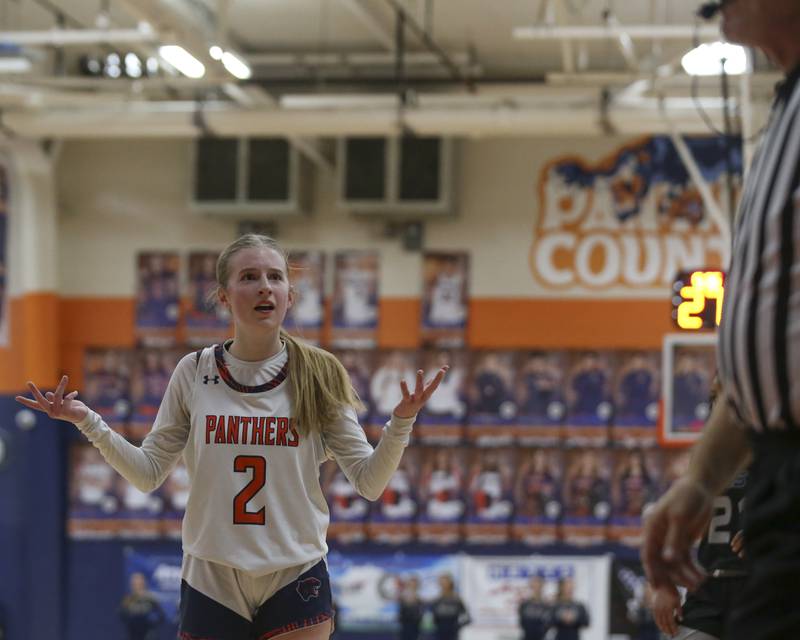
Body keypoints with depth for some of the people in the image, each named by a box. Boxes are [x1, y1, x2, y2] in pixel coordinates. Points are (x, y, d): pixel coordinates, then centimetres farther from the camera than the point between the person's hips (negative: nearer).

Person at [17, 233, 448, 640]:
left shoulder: (319, 376, -3)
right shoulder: (194, 373, 0)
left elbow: (369, 483, -3)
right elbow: (148, 474, 5)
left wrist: (401, 422, -19)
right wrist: (87, 421, -6)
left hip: (296, 584, -1)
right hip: (210, 582, 1)